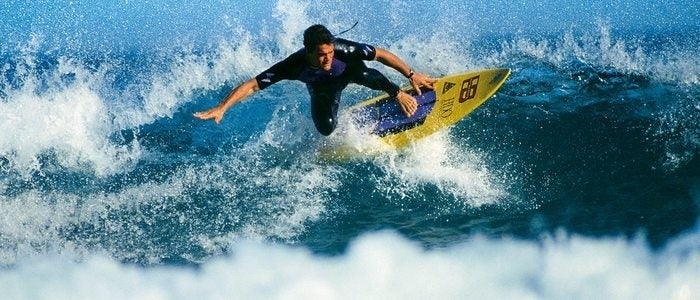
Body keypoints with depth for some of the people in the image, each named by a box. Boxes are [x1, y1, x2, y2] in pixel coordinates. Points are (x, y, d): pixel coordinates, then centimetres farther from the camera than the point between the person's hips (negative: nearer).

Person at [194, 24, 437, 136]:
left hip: (347, 73, -1)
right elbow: (252, 85, -40)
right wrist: (222, 108, -49)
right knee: (326, 128, -19)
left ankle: (397, 93, -6)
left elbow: (381, 54, -30)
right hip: (321, 89, 2)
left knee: (362, 74, -36)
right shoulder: (294, 65, -41)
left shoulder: (342, 49, -41)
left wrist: (411, 75, -27)